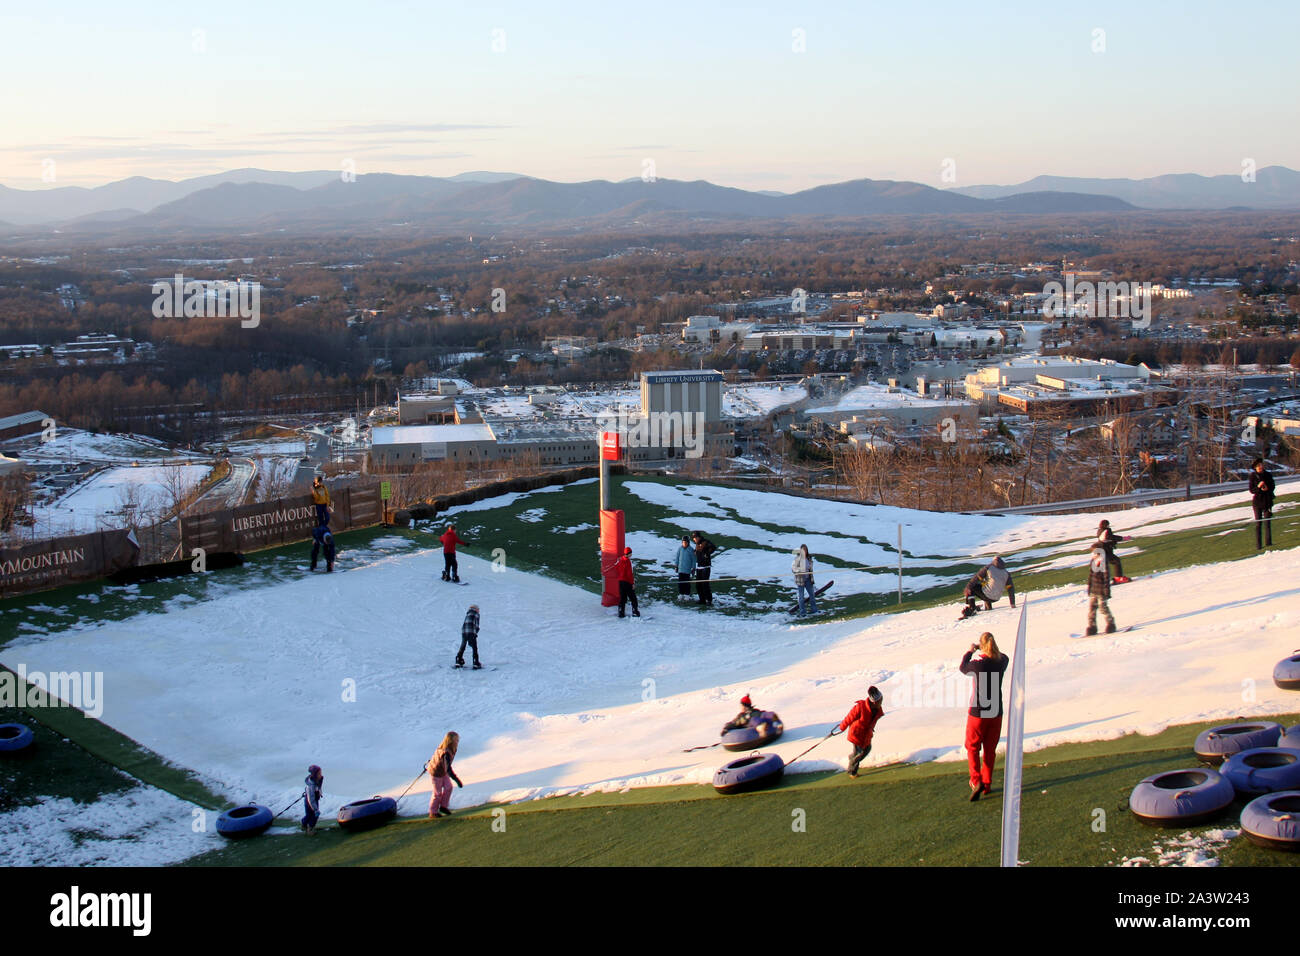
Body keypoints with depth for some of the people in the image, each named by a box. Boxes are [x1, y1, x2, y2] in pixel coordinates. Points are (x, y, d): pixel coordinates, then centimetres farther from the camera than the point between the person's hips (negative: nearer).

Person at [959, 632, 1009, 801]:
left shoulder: (977, 664, -20)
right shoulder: (1002, 662, -8)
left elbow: (962, 667, 2)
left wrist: (970, 652, 17)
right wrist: (989, 649, 27)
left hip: (977, 713, -4)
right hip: (996, 713, 4)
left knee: (972, 748, 9)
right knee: (990, 749, 16)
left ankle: (976, 780, -8)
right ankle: (987, 784, 21)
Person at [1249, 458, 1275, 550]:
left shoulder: (1268, 475, 2)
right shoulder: (1253, 476, -4)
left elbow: (1273, 486, 8)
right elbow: (1251, 490, -4)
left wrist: (1267, 488, -13)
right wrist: (1258, 487, -23)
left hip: (1267, 500, 2)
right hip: (1257, 501, -2)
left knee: (1267, 522, 3)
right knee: (1258, 523, -1)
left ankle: (1268, 542, 13)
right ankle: (1258, 545, 0)